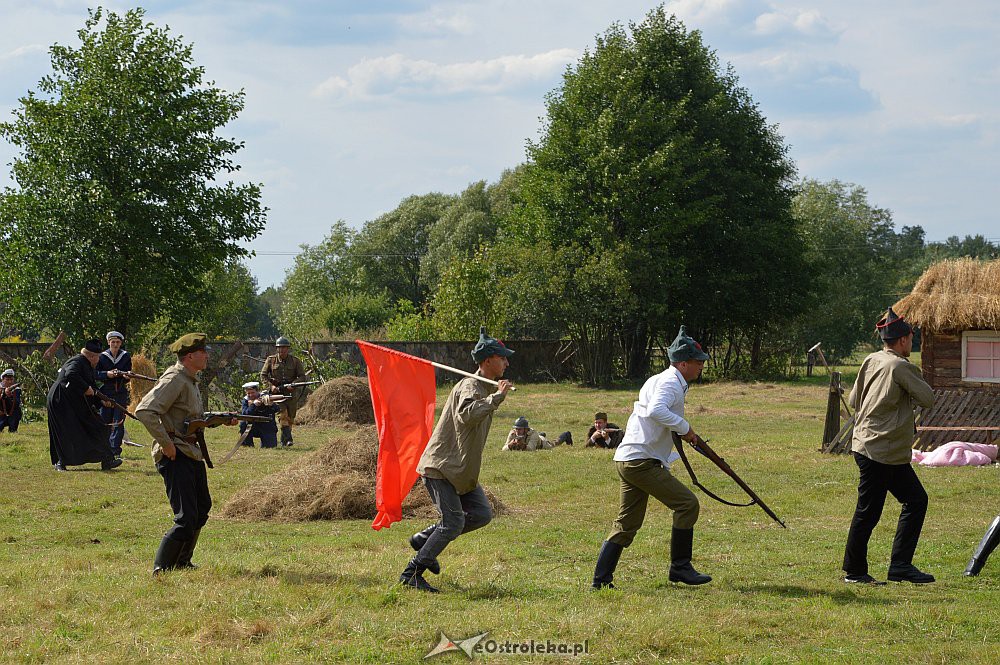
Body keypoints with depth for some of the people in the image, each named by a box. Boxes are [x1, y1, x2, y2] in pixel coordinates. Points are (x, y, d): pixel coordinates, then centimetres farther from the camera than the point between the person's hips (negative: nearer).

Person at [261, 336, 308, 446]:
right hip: (276, 391, -2)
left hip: (290, 392, 2)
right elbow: (263, 375, 5)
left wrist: (293, 383, -18)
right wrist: (271, 386, -12)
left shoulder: (295, 361, 3)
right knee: (283, 415, -18)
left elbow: (302, 376, 2)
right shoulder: (271, 360, 2)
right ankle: (288, 439, -25)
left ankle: (283, 440, 19)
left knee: (290, 418, 4)